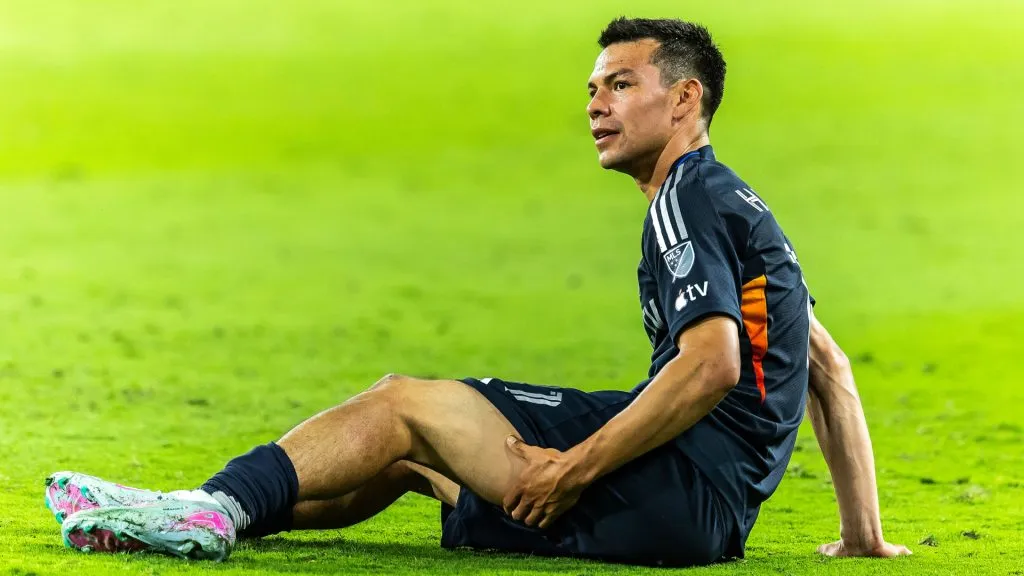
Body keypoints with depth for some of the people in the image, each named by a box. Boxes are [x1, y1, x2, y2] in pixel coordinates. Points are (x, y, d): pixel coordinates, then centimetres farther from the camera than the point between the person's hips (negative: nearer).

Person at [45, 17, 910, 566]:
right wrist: (863, 538, 24)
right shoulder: (737, 204, 23)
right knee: (401, 449, 12)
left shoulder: (691, 196, -8)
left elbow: (711, 364, -22)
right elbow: (830, 369, 24)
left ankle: (211, 510, -10)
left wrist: (576, 468, -18)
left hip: (685, 483, -9)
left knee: (404, 404, -8)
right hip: (708, 513, 9)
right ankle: (206, 515, 9)